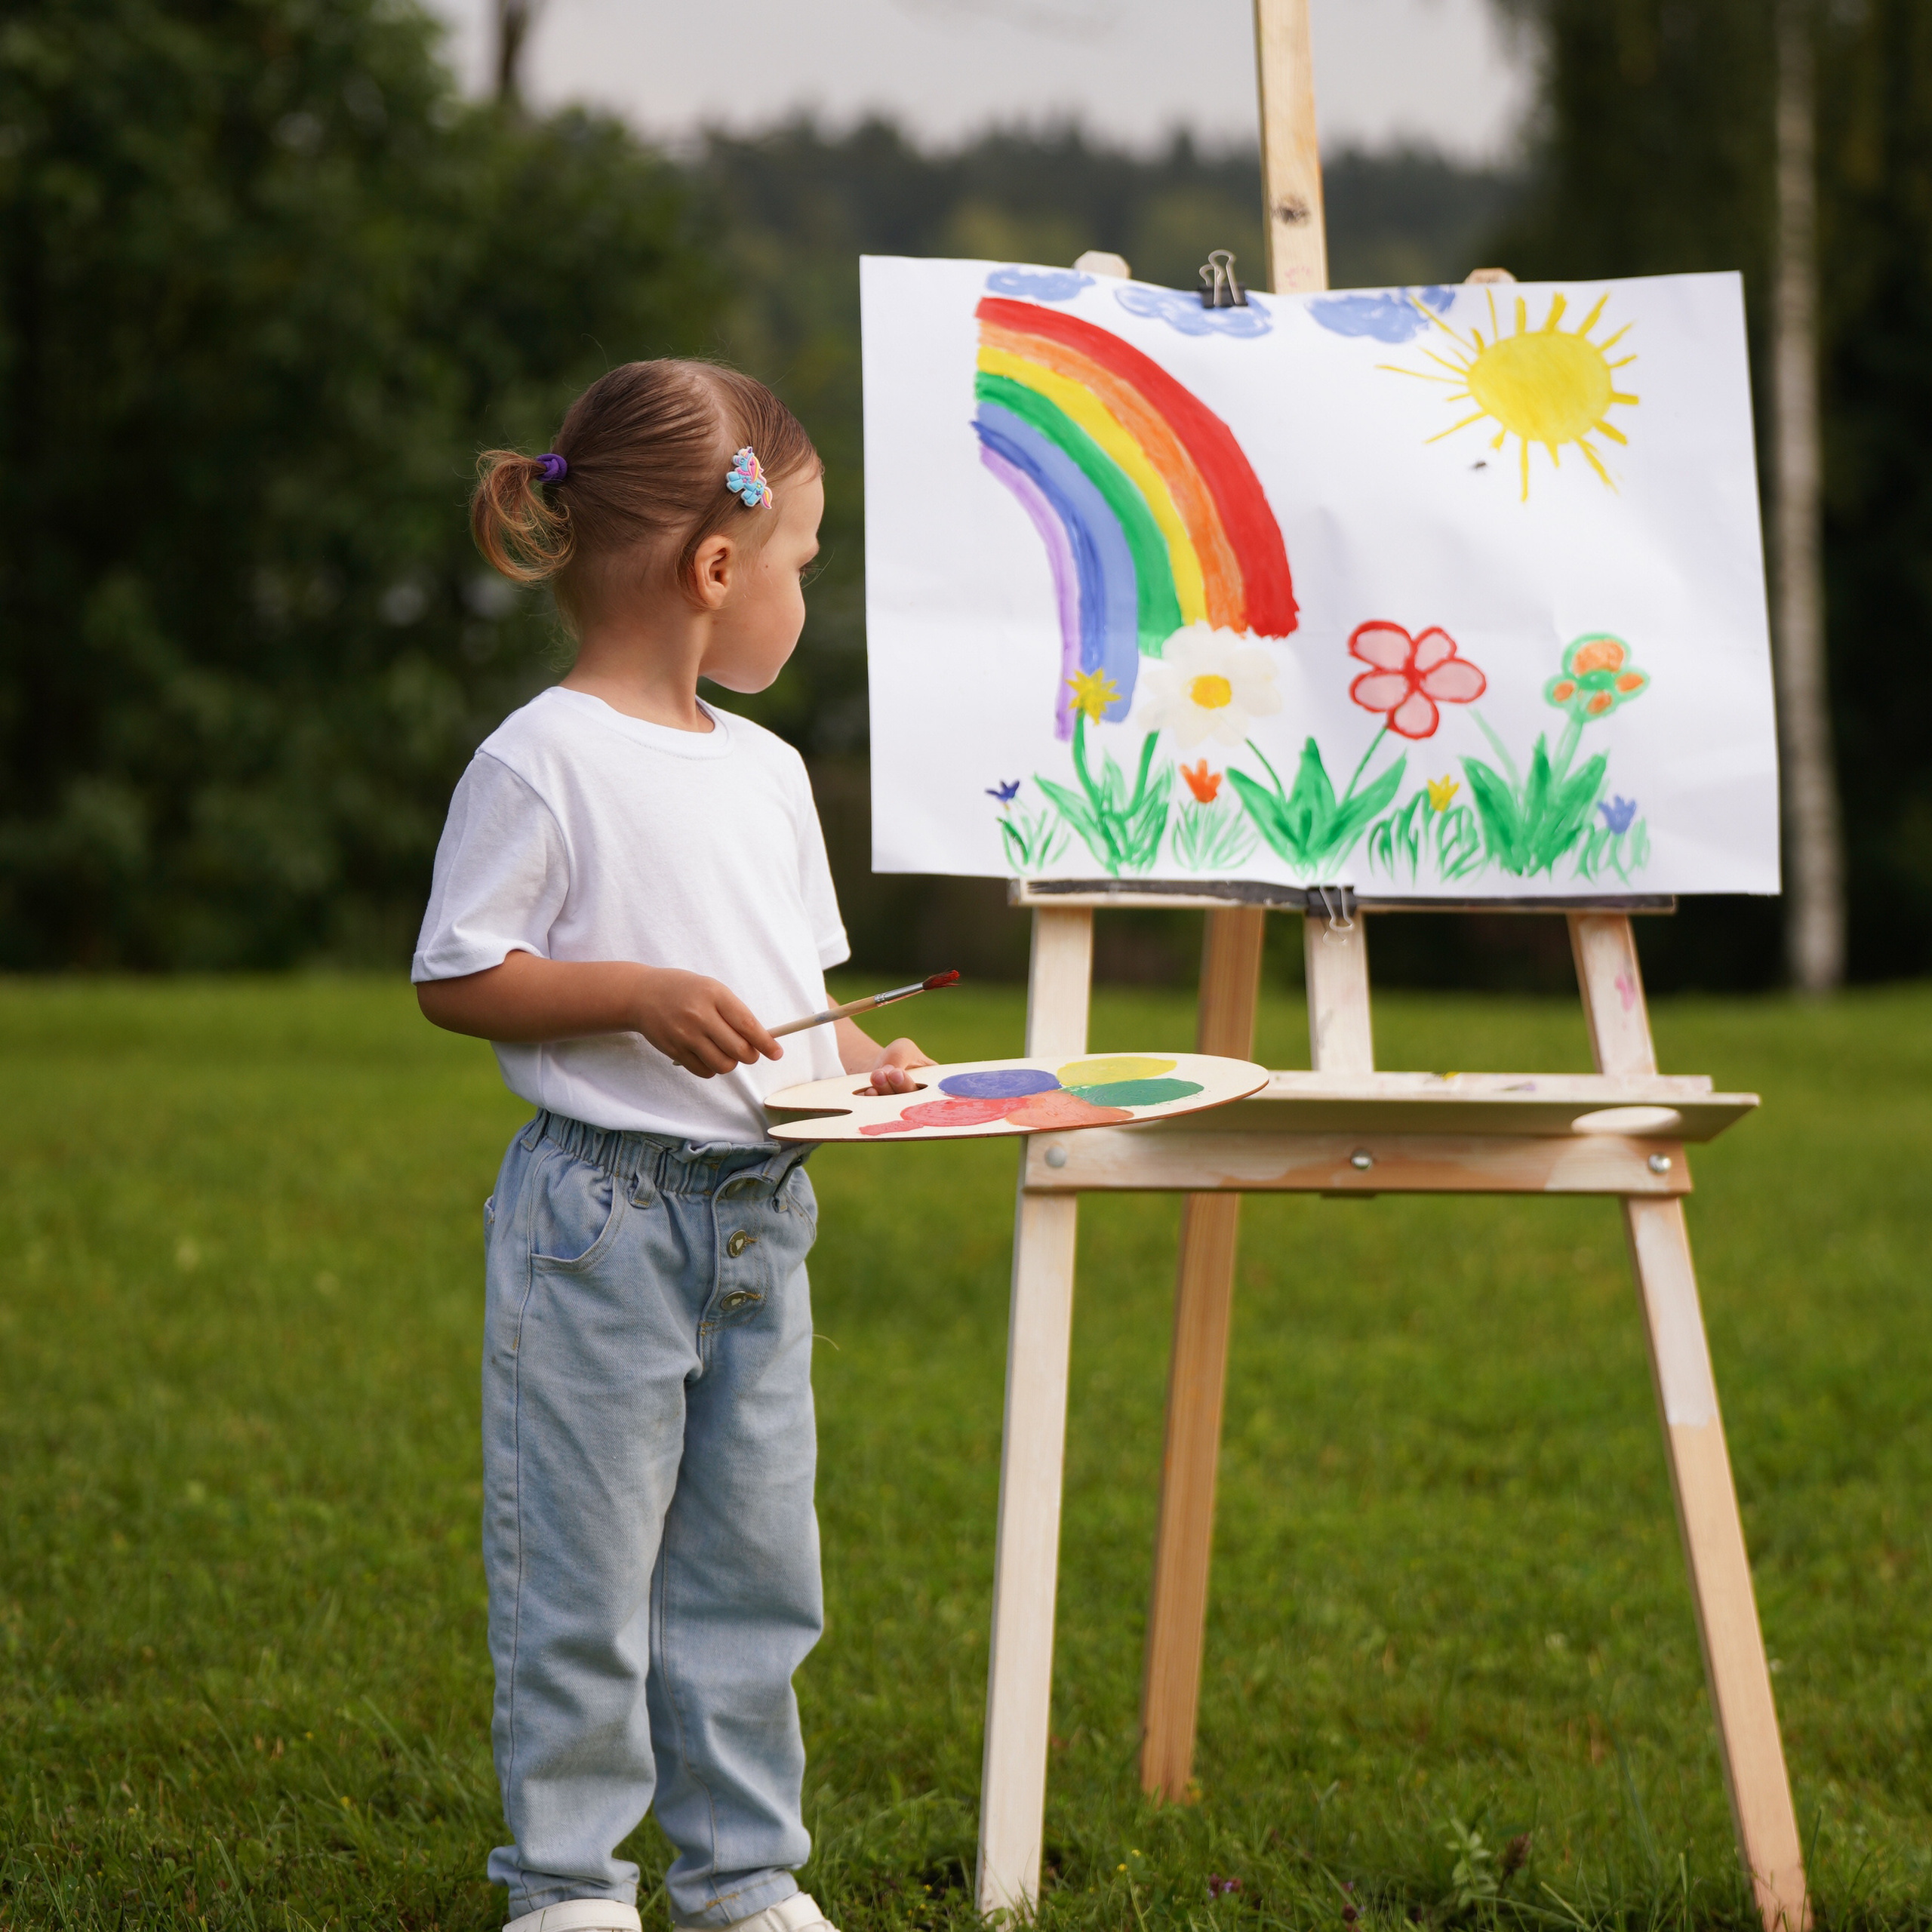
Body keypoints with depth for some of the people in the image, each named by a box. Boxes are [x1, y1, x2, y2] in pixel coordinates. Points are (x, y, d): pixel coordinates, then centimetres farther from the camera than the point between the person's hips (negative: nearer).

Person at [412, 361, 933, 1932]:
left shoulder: (767, 769, 13)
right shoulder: (545, 759, -10)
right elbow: (456, 979, -11)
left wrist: (858, 1059, 3)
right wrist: (640, 994, -20)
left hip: (760, 1215, 7)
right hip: (603, 1212, -7)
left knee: (753, 1557, 11)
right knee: (584, 1564, 0)